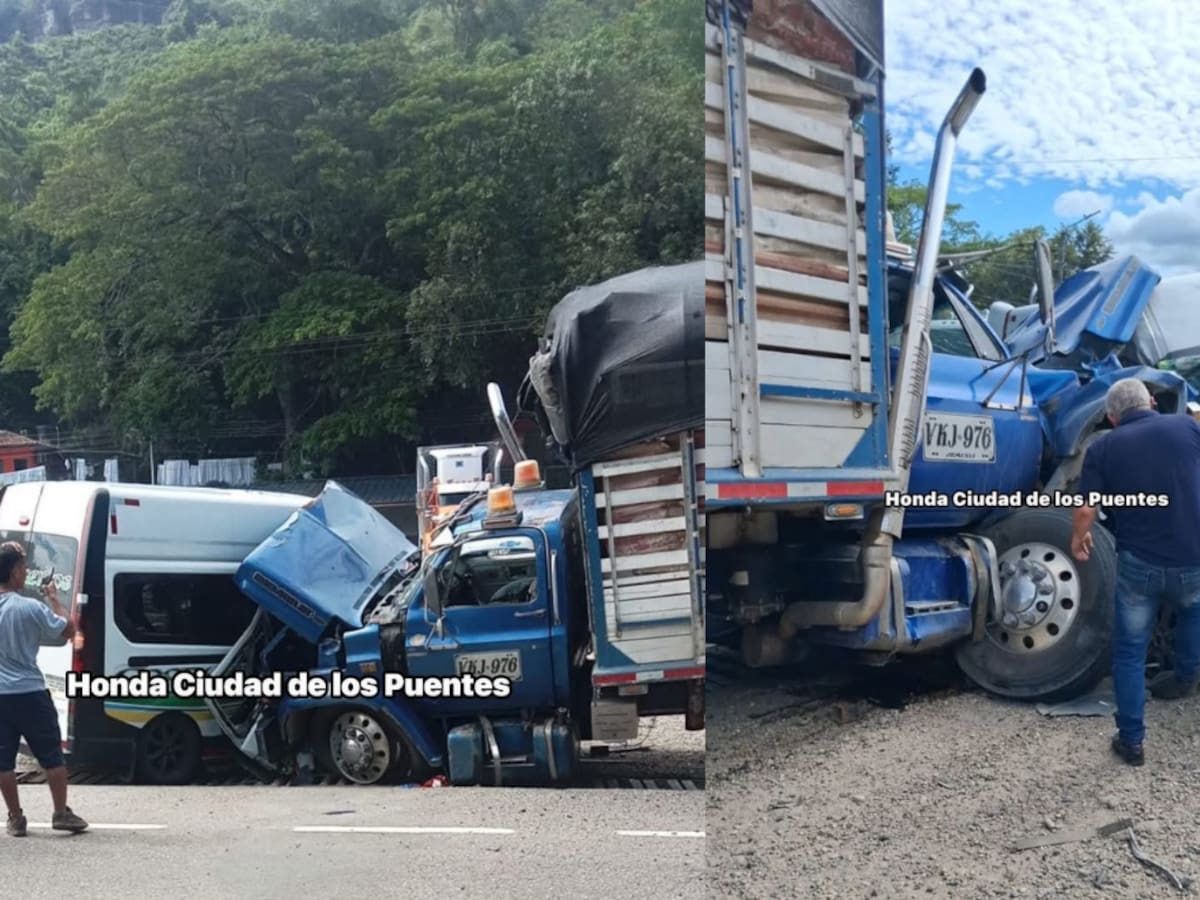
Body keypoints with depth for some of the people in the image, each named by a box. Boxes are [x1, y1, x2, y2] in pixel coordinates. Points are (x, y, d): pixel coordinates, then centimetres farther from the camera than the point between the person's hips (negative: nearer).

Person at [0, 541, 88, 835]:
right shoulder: (30, 608, -13)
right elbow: (68, 631, -2)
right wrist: (54, 599, 8)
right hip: (30, 693, -3)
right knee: (52, 755, 9)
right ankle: (61, 813, 13)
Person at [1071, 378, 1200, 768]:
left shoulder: (1103, 448, -1)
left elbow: (1085, 509, -6)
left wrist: (1079, 538, 15)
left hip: (1139, 563, -2)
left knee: (1130, 652, 12)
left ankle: (1131, 740, 13)